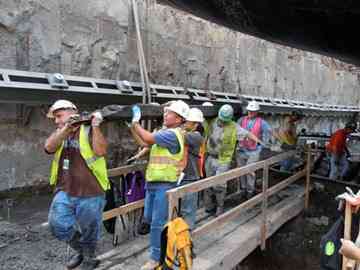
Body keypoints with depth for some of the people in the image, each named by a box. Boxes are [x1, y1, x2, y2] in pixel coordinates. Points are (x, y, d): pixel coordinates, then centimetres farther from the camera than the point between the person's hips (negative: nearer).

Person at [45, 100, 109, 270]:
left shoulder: (89, 131, -3)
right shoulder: (59, 133, 13)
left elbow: (100, 151, -19)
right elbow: (49, 147, -8)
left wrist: (95, 127, -20)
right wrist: (66, 129, -17)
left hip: (90, 193, -4)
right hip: (64, 192, 4)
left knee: (89, 231, 8)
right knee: (58, 225, -6)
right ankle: (79, 249, 23)